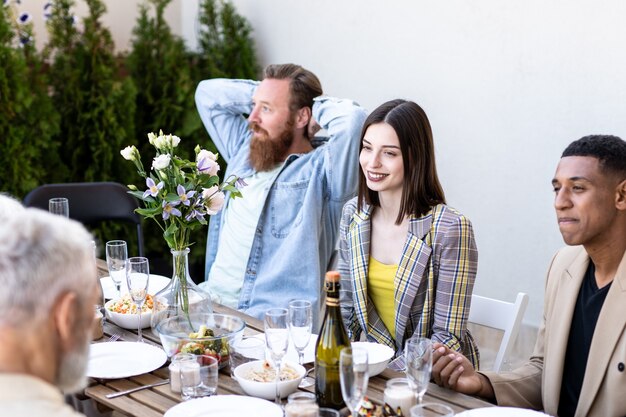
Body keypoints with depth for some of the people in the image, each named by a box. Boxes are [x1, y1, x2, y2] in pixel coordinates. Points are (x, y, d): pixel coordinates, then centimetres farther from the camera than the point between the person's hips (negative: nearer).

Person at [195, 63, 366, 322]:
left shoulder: (320, 169, -6)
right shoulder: (243, 149, 18)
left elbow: (351, 119, -25)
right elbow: (208, 93, 27)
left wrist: (317, 107, -4)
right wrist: (260, 94, 15)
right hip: (211, 298, 8)